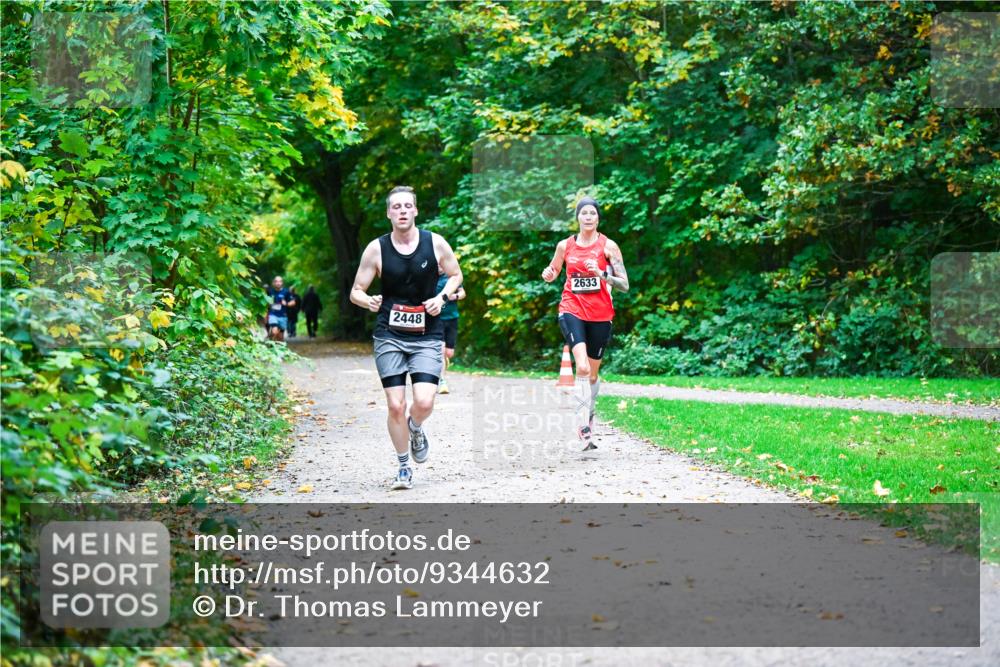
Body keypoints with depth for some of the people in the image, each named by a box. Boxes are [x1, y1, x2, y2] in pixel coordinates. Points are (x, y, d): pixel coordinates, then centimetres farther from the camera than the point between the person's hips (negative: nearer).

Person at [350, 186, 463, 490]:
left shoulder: (435, 243, -3)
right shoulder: (376, 249, -3)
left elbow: (455, 275, 13)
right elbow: (356, 291, 2)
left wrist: (441, 297, -6)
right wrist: (368, 301, -21)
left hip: (427, 336, 0)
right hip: (389, 336, 0)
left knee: (423, 402, -16)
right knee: (395, 405, -4)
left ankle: (415, 429, 22)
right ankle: (404, 467, 17)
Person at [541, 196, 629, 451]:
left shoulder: (608, 246, -1)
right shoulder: (565, 245, 5)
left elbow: (624, 285, -2)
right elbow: (552, 274, 21)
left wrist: (601, 274, -18)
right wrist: (548, 275, -3)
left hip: (600, 314, 1)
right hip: (572, 310, -1)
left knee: (593, 373, 12)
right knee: (582, 367, -23)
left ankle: (589, 413, 38)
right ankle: (583, 425, -22)